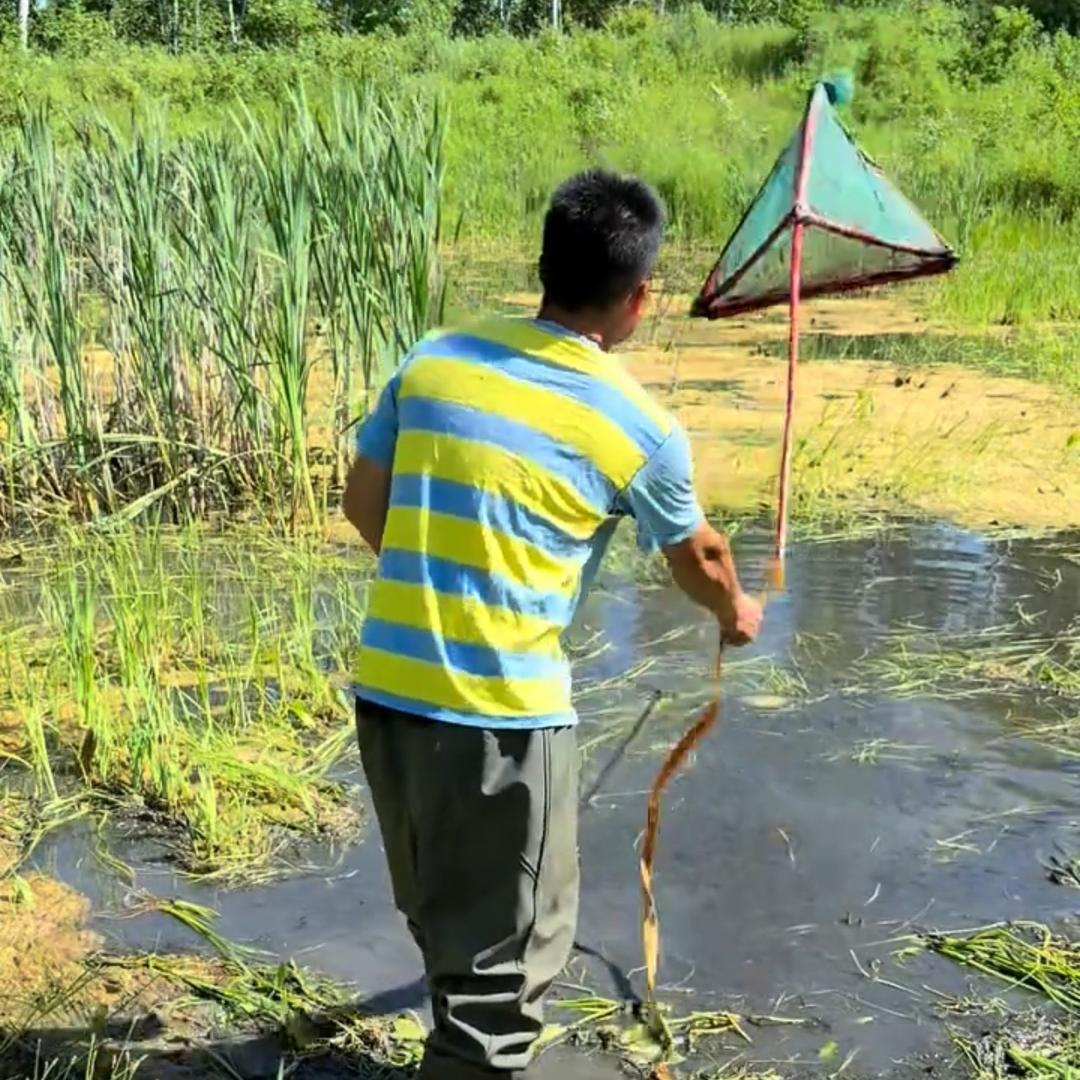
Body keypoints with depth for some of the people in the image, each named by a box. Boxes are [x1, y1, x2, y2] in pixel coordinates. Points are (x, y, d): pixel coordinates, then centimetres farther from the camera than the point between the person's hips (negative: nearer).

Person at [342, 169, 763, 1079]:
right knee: (506, 950, 11)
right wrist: (736, 613, 34)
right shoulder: (641, 428, -6)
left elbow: (364, 505, 12)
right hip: (501, 710, -6)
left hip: (386, 688, 6)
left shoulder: (435, 358, 3)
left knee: (442, 906, 29)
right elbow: (696, 560, 12)